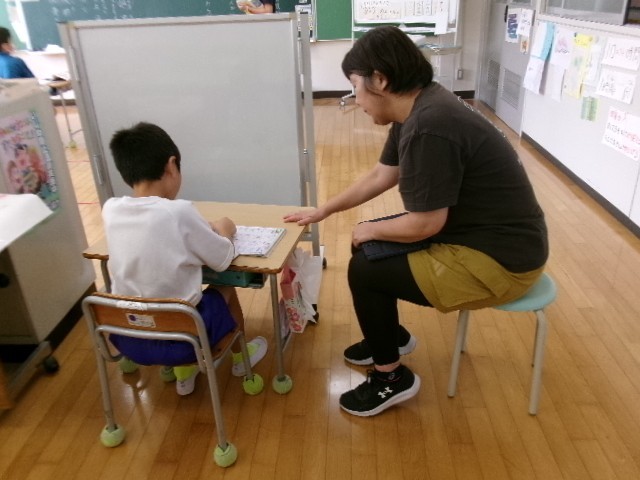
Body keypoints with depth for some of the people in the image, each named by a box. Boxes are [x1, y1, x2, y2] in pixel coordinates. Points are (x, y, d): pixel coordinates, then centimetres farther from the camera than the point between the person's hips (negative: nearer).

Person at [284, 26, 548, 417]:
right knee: (372, 249, 14)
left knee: (364, 269, -7)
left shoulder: (428, 128, -28)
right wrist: (323, 211, 17)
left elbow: (425, 224, -24)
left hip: (498, 259, -9)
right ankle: (392, 337, 35)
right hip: (477, 233, 10)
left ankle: (392, 379, 13)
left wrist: (371, 230, -5)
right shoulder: (418, 107, 3)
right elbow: (382, 175, 13)